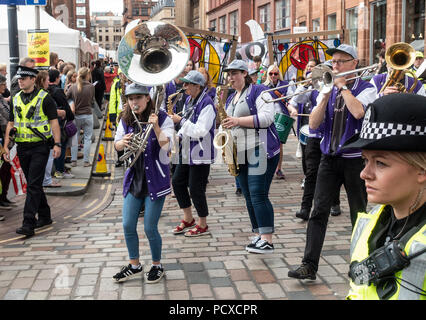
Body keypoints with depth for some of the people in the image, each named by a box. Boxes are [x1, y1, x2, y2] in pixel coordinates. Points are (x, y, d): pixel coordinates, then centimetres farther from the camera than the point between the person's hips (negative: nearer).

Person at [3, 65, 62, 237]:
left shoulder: (44, 98, -5)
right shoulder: (16, 99, 11)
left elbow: (54, 122, -6)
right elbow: (11, 123, 14)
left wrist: (57, 144, -14)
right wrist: (6, 146, 7)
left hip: (40, 147, -6)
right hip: (22, 148, 6)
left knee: (33, 185, -10)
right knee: (33, 184, 13)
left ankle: (28, 224, -11)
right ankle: (45, 216, 27)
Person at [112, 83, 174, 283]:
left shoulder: (162, 118, -9)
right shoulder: (126, 120, 5)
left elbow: (165, 145, -19)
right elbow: (117, 145, 11)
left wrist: (156, 127, -34)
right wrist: (122, 142, -12)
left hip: (155, 179, -5)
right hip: (134, 178, 5)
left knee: (150, 228, -1)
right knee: (128, 226, 6)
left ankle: (157, 265, 22)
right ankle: (134, 265, 26)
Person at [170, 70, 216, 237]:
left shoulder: (207, 104, -17)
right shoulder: (189, 100, 11)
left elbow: (201, 131, -24)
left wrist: (181, 120, -20)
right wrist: (179, 135, 4)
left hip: (200, 153, -9)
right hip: (187, 151, 9)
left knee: (196, 188, -3)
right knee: (177, 182, 12)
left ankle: (203, 226, 13)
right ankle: (188, 219, 25)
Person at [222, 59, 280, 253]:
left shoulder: (258, 92, -4)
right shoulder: (230, 99, 21)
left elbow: (266, 118, -17)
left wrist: (238, 121, -21)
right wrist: (226, 125, 7)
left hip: (260, 150, -8)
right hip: (240, 154, 8)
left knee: (258, 195, -14)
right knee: (249, 197, 8)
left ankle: (267, 241, -13)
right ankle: (258, 236, 16)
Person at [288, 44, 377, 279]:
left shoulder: (366, 89, -3)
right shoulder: (328, 90, 9)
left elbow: (358, 112, -25)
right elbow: (313, 123, -2)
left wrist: (342, 86, -13)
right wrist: (327, 94, -11)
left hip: (355, 158, -3)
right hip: (329, 158, 3)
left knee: (359, 213, 7)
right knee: (319, 211, -4)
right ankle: (309, 266, -4)